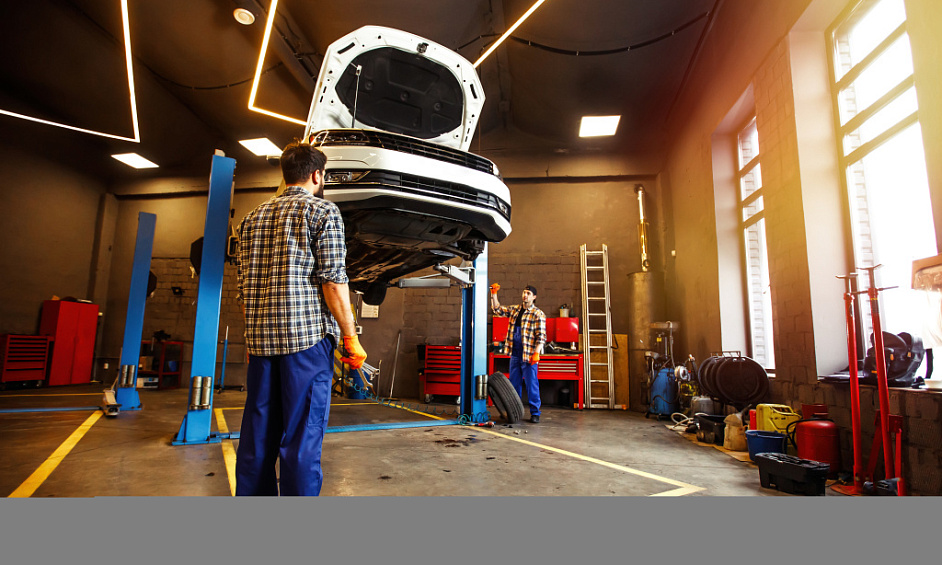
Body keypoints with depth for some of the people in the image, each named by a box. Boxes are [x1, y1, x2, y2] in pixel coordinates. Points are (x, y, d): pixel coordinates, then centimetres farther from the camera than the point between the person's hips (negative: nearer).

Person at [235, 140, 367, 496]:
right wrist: (350, 338, -6)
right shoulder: (323, 211, -1)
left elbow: (245, 287, 18)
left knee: (257, 436, 13)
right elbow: (333, 280, -10)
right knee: (302, 436, -1)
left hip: (260, 340, 6)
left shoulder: (253, 218, 18)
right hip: (309, 335, -6)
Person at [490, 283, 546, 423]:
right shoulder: (514, 309, 12)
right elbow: (497, 310, 16)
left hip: (529, 355, -6)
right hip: (515, 354, 6)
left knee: (531, 384, -1)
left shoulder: (538, 314, -7)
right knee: (514, 384, 13)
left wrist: (536, 353, -20)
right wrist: (494, 294, 6)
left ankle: (535, 413, 9)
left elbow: (541, 336, -12)